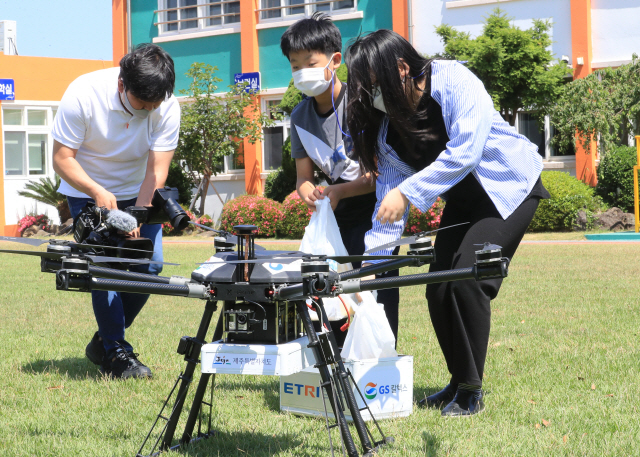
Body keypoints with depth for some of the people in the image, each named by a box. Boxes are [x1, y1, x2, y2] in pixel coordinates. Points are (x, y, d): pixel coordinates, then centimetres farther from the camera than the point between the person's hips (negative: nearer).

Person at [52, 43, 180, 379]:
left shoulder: (167, 106, -22)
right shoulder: (83, 94, -28)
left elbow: (157, 170, -21)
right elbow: (62, 159, -22)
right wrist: (98, 192, -38)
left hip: (137, 192, 3)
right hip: (87, 191, -3)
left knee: (150, 263, -9)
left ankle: (103, 342, 10)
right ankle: (116, 353, -5)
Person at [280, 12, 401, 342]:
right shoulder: (301, 117, 4)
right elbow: (304, 177, 8)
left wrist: (340, 191, -27)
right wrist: (310, 195, -15)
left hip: (376, 205, -6)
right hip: (339, 215, 6)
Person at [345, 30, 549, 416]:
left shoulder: (454, 81, -25)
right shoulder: (387, 128, -7)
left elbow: (465, 153, -35)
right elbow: (388, 206, -6)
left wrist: (407, 192, -39)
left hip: (510, 188, -7)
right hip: (462, 200, 7)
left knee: (467, 278, -21)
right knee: (438, 290, -2)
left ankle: (472, 391, -10)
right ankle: (459, 381, 18)